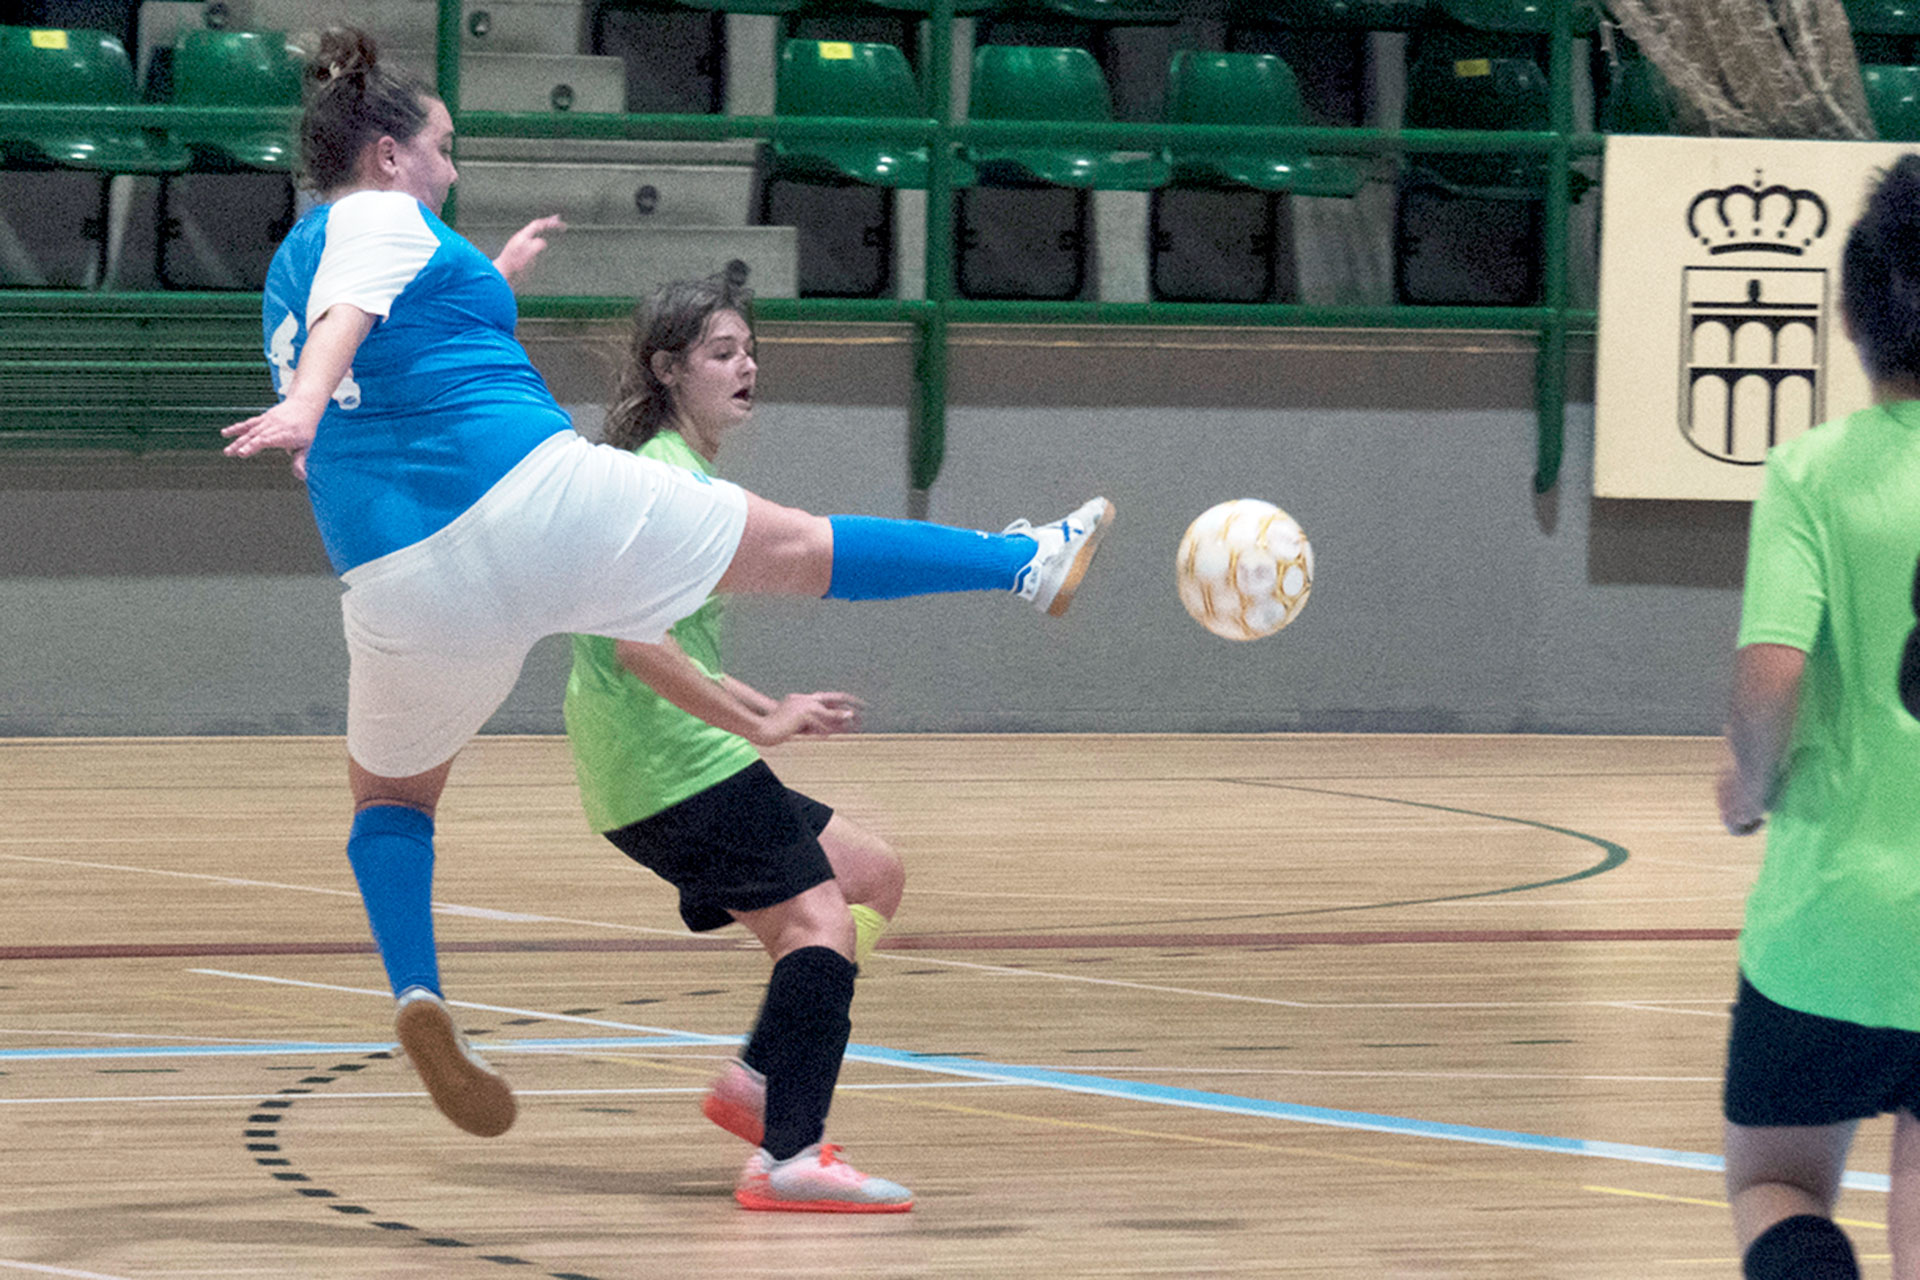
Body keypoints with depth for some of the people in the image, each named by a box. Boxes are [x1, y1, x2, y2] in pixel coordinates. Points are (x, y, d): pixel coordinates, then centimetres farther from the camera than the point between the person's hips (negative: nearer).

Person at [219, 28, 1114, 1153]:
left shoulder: (286, 271, 24)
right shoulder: (382, 220, 1)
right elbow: (345, 314, -21)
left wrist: (489, 280, 49)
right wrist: (305, 406, -40)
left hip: (398, 573, 6)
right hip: (529, 494, -6)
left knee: (391, 795, 22)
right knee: (793, 548, 5)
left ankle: (419, 994, -1)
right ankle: (1027, 563, 14)